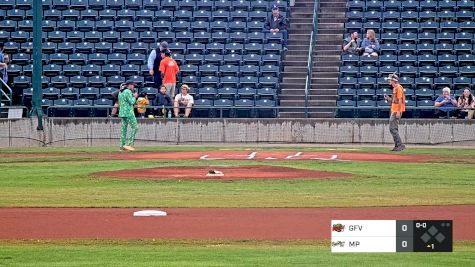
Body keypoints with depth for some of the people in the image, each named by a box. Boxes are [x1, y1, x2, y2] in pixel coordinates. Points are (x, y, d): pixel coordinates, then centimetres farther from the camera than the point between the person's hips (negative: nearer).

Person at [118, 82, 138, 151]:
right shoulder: (128, 91, -11)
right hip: (128, 113, -9)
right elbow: (132, 102, -17)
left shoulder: (120, 93, 17)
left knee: (123, 129, 8)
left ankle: (122, 146, 6)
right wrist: (134, 97, 2)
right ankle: (128, 144, -13)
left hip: (121, 113, 9)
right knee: (135, 127, -6)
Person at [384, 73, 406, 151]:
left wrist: (398, 112, -22)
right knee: (393, 129, 12)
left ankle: (400, 144, -15)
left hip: (397, 111, -11)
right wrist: (388, 98, 9)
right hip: (393, 111, 11)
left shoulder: (398, 88, -12)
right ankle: (397, 146, 15)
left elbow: (400, 100, -18)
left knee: (393, 128, -14)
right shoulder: (395, 88, 18)